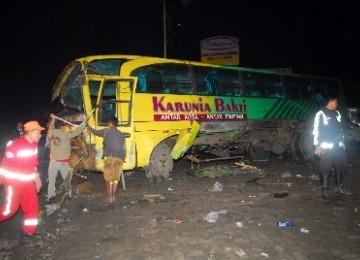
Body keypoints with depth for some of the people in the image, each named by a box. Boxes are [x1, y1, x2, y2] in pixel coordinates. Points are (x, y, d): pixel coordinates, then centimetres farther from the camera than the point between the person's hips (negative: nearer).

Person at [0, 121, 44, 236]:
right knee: (10, 208, 0)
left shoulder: (34, 145, 3)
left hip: (28, 182, 7)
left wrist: (37, 179, 18)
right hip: (14, 182, -7)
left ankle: (29, 230, 22)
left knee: (32, 206, 8)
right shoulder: (15, 145, -20)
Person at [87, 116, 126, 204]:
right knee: (116, 179, 10)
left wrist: (90, 128, 40)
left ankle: (109, 197, 1)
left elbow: (96, 132, 21)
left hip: (109, 157, -4)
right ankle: (113, 196, 16)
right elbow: (124, 149, 14)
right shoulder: (121, 135, 15)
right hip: (119, 158, 4)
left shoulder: (106, 131, 4)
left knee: (108, 179, 1)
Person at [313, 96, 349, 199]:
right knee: (325, 169, -2)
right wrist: (317, 146, -12)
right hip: (326, 147, -6)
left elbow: (340, 129, 19)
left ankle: (339, 187, 25)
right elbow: (316, 130, -8)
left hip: (338, 146, 6)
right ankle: (325, 190, 7)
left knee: (341, 167, 10)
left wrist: (342, 141, 17)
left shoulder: (337, 113, 11)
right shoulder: (321, 114, -6)